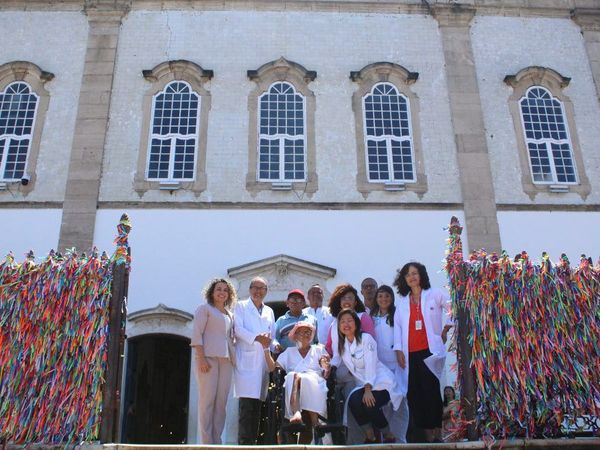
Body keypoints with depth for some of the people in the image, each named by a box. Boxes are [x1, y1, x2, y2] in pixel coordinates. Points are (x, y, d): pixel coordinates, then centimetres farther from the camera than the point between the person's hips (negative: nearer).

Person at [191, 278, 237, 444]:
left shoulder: (229, 314, 23)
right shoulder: (204, 308, 5)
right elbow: (196, 334, -5)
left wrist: (233, 358, 10)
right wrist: (201, 358, -15)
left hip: (226, 360, 6)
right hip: (209, 357, -6)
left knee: (221, 400, 2)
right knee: (207, 399, -7)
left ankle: (216, 440, 6)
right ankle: (207, 441, -4)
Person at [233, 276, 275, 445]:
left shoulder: (269, 311, 22)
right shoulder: (241, 306, 10)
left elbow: (272, 333, 18)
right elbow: (238, 328, -3)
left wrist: (268, 339, -5)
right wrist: (257, 338, -16)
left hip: (264, 360, 5)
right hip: (247, 359, -5)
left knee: (257, 403, 4)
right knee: (247, 404, -13)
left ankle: (253, 440, 9)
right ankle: (244, 442, -12)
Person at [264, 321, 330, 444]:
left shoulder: (319, 349, 25)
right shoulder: (289, 351, 28)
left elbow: (326, 375, 14)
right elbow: (273, 367, 13)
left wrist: (326, 367, -9)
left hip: (315, 385, -1)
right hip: (293, 386, 1)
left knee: (307, 379, -37)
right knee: (293, 375, -35)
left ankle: (315, 422, -42)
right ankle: (296, 413, -55)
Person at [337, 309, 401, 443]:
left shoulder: (366, 338, -10)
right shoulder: (341, 344, 8)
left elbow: (370, 365, -20)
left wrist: (368, 389, -30)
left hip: (381, 382, -4)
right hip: (362, 384, 4)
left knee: (369, 403, -31)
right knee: (353, 401, -27)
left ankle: (389, 436, -5)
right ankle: (370, 437, -7)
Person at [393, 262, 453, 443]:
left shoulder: (435, 295, 6)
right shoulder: (402, 303, 16)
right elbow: (397, 326, 9)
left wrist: (446, 328, 0)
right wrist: (398, 350, -1)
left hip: (430, 351, -4)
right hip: (410, 354, 4)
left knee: (431, 391, -10)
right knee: (414, 394, 1)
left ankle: (437, 432, -2)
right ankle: (428, 435, 8)